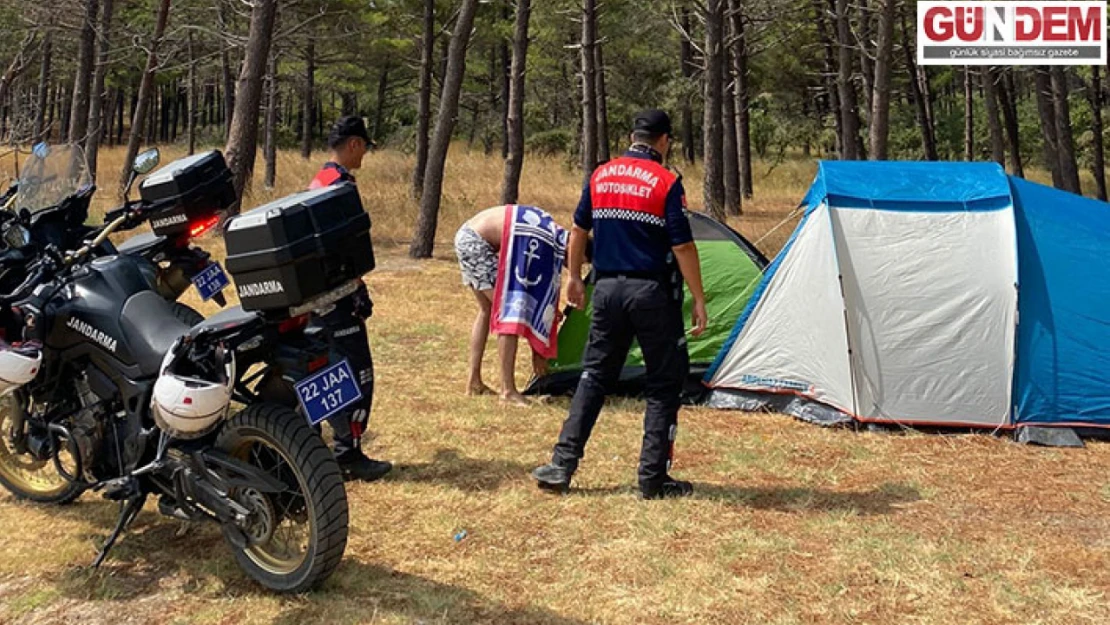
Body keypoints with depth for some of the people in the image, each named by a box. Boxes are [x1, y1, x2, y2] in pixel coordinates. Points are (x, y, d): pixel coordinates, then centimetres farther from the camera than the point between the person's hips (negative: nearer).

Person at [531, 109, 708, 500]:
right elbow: (683, 247, -12)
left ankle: (561, 466, 11)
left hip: (607, 288, 5)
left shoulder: (600, 176, 8)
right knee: (664, 383, 7)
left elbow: (579, 231, 17)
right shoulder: (667, 183, -8)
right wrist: (698, 300, -6)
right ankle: (653, 479, 8)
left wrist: (574, 277, 29)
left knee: (593, 376, 14)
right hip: (653, 292, -5)